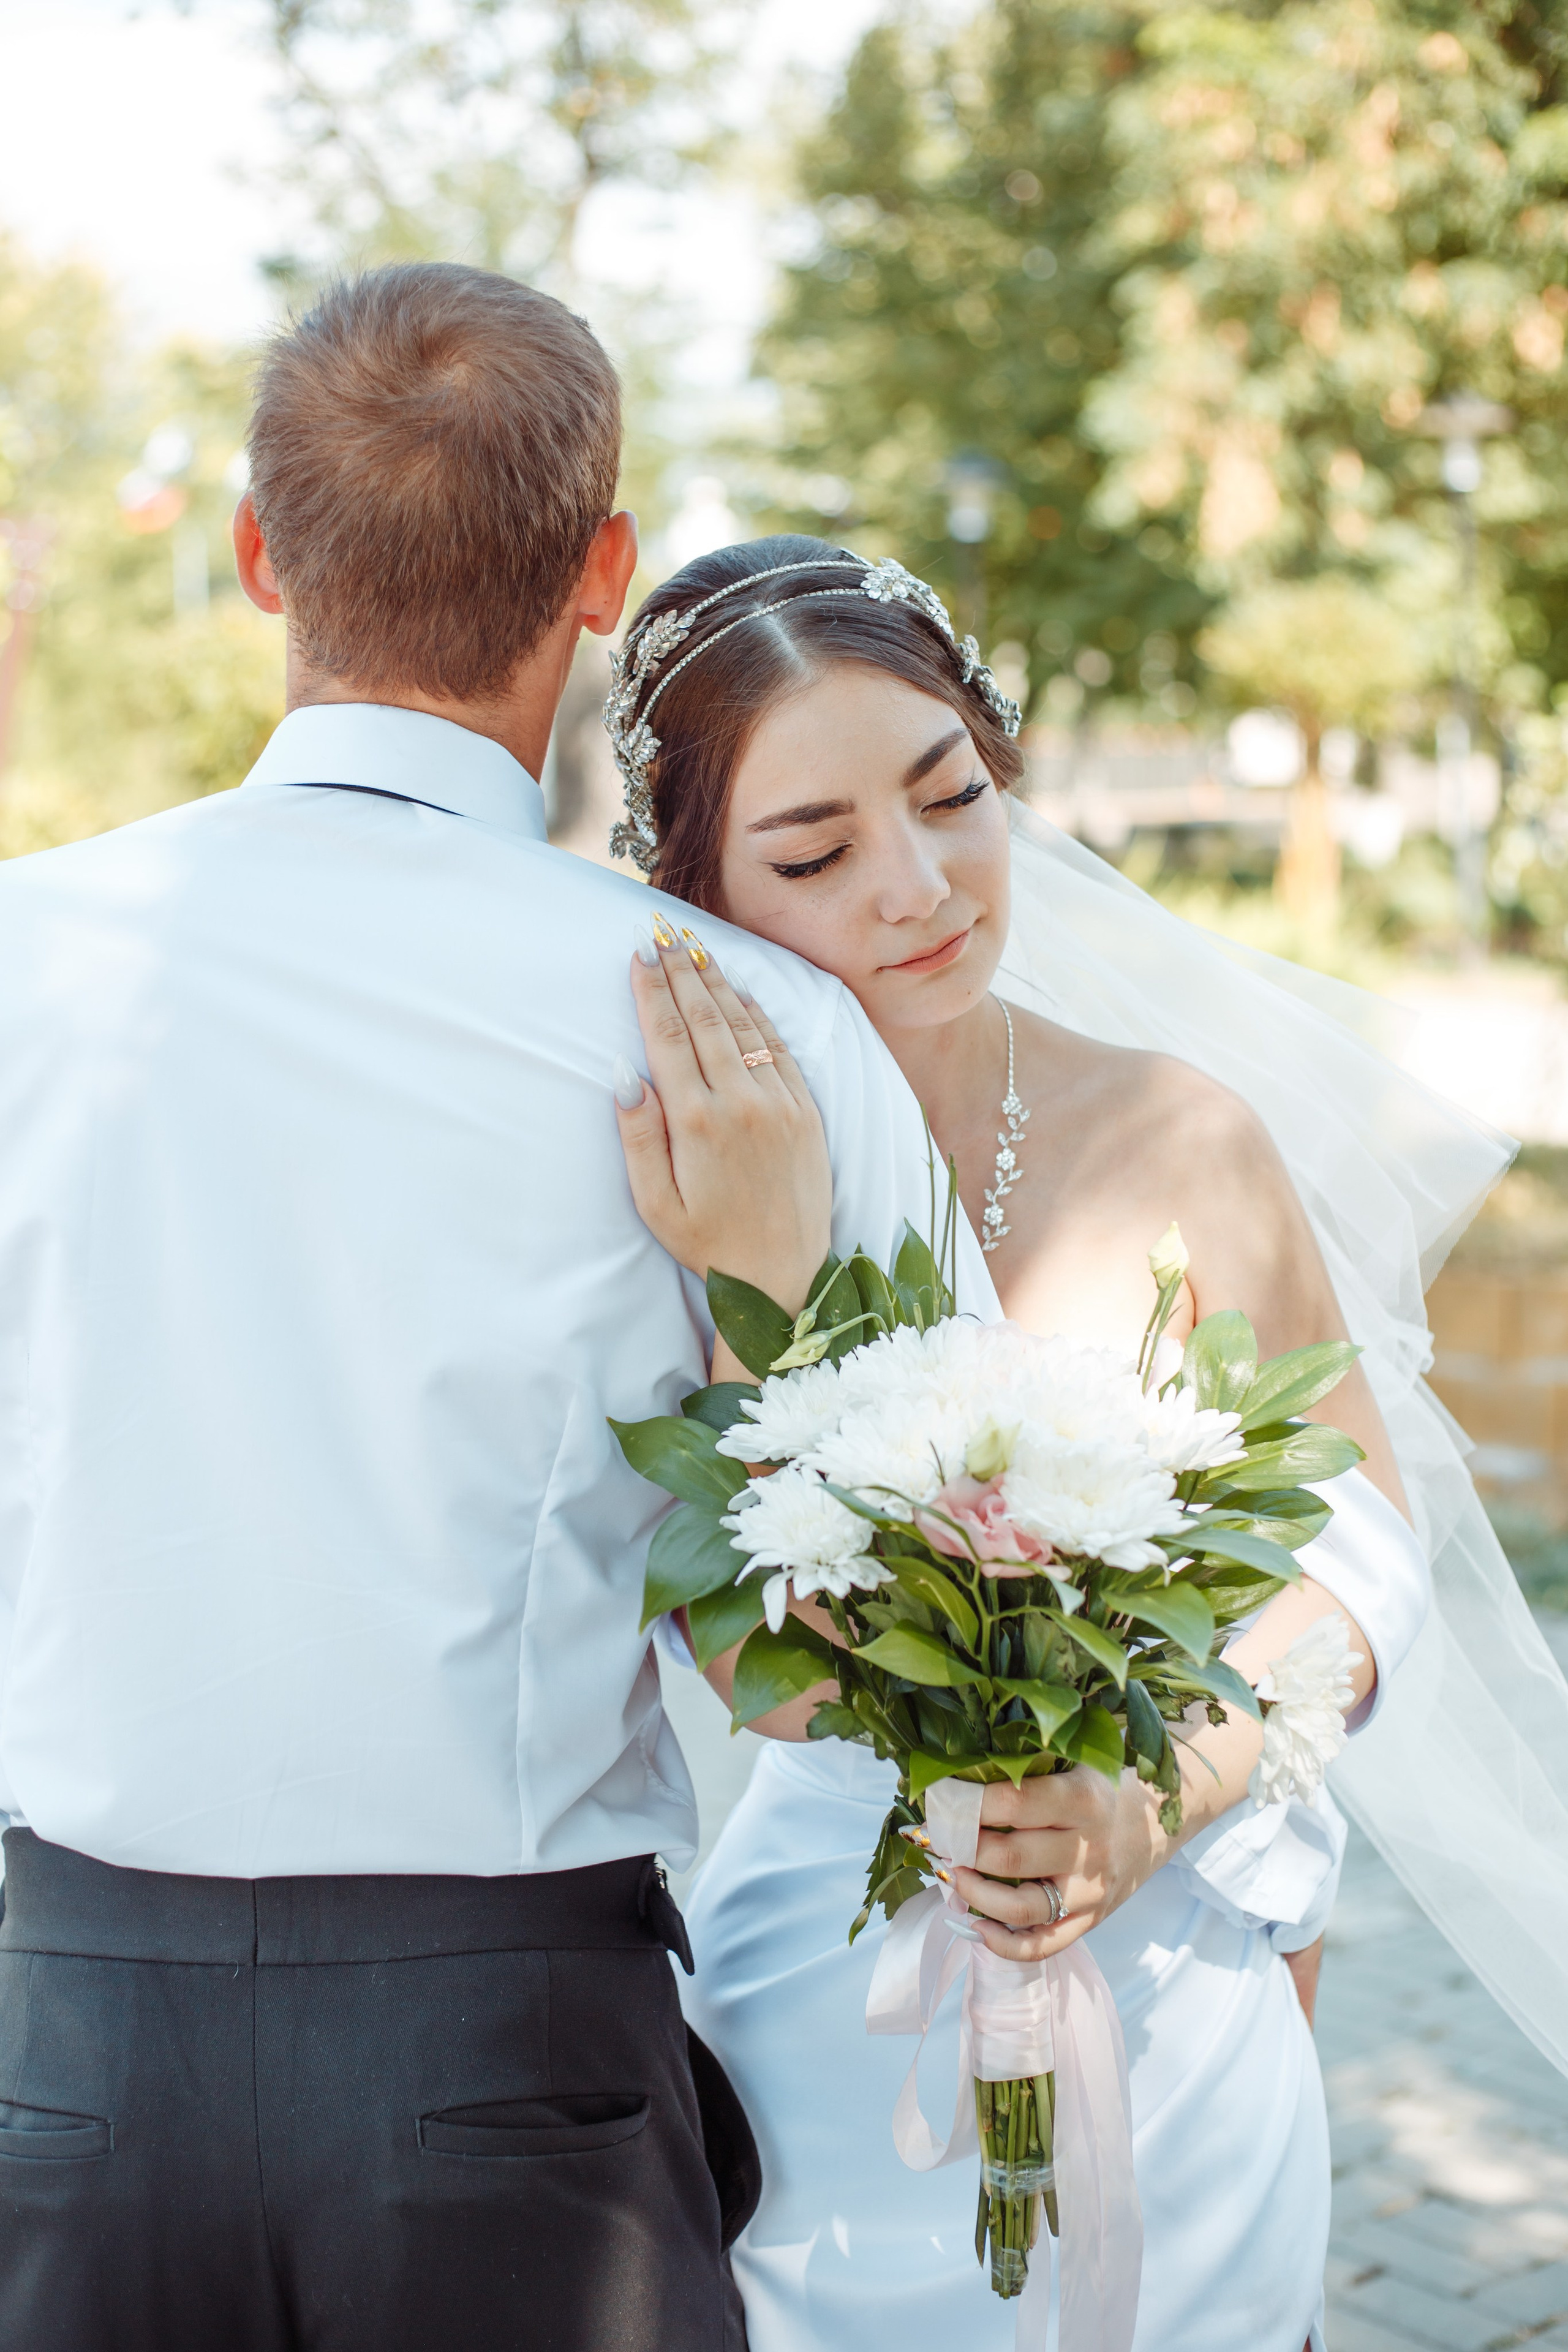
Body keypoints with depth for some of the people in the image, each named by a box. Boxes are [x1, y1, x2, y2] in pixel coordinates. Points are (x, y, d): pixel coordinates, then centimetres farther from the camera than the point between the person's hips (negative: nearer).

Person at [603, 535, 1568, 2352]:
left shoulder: (1177, 1131, -7)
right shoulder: (679, 1188, -12)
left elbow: (1363, 1539, -1)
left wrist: (1164, 1796, -18)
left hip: (1182, 2017, 2)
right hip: (835, 2051, -2)